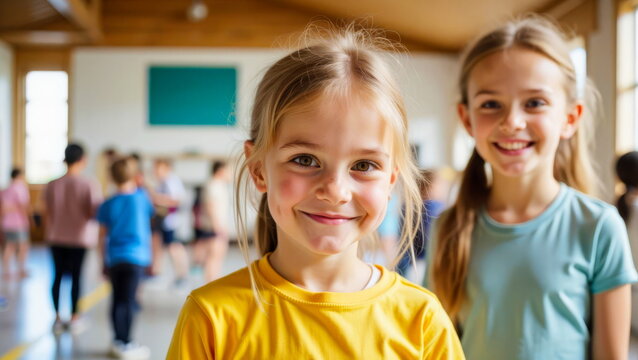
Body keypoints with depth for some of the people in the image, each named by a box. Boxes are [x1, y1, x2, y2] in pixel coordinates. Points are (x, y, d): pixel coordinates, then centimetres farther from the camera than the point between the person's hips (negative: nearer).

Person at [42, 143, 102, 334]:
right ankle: (74, 318, 11)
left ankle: (57, 318, 16)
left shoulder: (52, 185, -2)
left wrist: (49, 233, 15)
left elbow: (46, 212, 3)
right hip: (79, 238, -3)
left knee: (58, 275, 11)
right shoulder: (89, 185, -13)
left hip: (56, 237, 3)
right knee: (76, 276, 6)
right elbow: (95, 213, -15)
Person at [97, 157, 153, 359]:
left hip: (114, 258, 2)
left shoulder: (107, 205, 0)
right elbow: (150, 212, 21)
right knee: (128, 300, -3)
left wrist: (104, 262, 13)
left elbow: (102, 237, 3)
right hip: (136, 257, -2)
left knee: (117, 300, 11)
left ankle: (119, 341, 19)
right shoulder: (141, 197, -2)